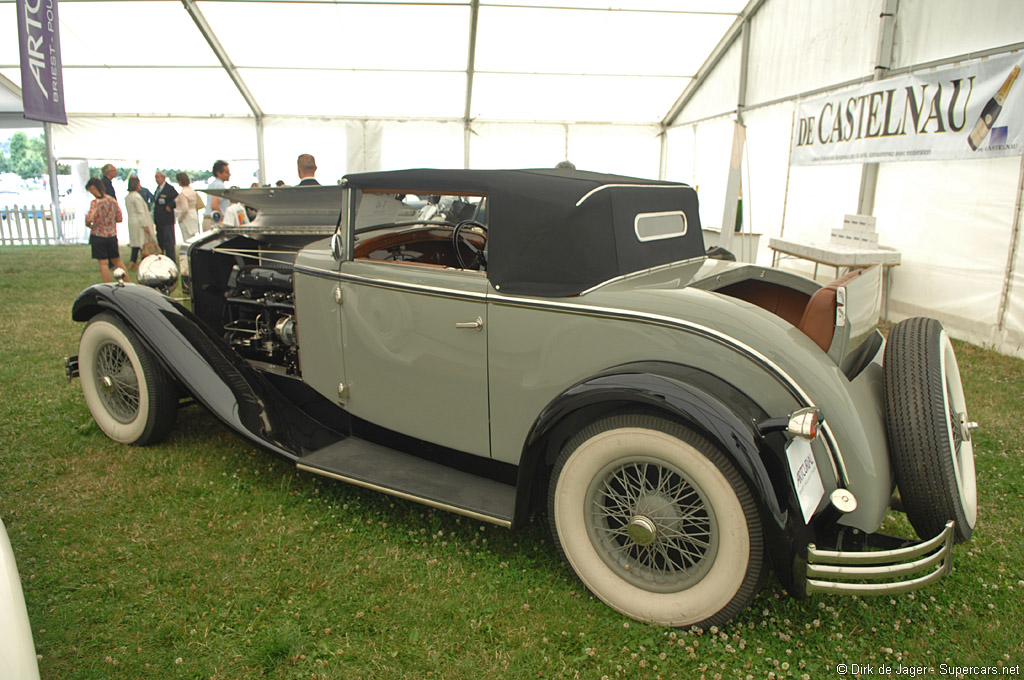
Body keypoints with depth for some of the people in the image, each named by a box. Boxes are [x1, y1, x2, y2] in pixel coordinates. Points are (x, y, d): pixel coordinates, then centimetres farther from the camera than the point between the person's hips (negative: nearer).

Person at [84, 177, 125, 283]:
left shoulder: (96, 202, -16)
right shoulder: (112, 200, 0)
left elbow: (89, 218, -27)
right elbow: (119, 218, 4)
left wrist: (89, 225, -6)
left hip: (98, 236, -5)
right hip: (112, 235, 5)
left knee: (103, 263, 1)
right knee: (117, 261, 18)